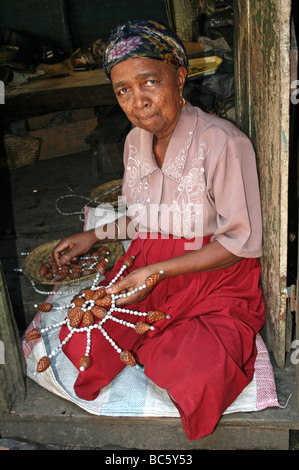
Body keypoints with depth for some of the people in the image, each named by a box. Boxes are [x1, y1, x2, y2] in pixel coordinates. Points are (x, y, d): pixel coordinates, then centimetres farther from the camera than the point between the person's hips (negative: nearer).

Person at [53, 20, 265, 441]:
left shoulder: (222, 143, -18)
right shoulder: (135, 141, 5)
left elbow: (242, 243, -16)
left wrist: (158, 271, -20)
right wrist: (94, 236, 14)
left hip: (216, 278, -4)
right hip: (148, 270, 5)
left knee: (198, 379, -26)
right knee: (78, 339, -14)